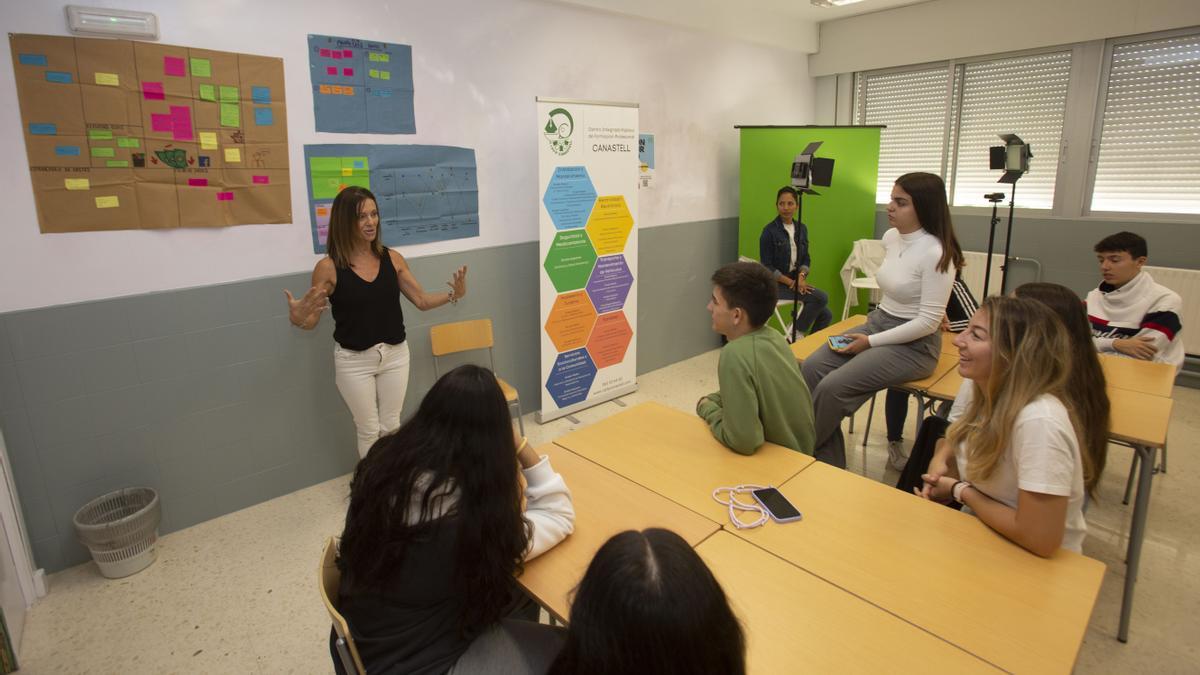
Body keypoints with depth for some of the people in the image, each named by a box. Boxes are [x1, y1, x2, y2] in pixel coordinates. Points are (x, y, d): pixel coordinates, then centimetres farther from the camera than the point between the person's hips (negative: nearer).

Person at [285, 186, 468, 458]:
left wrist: (453, 294, -12)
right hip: (354, 360, -3)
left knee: (391, 426, 17)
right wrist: (297, 317, -30)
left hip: (395, 354, 3)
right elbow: (312, 321, -7)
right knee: (369, 431, 11)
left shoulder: (392, 258, -4)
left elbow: (422, 301, 4)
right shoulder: (329, 267, -13)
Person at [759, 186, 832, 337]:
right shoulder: (769, 231, -11)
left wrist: (801, 276, -11)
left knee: (826, 315, -8)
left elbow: (806, 258, 10)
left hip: (797, 280, 6)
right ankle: (796, 334, -4)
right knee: (821, 297, -22)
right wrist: (791, 282, -18)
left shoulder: (802, 228, 8)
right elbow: (767, 266, -13)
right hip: (776, 284, -6)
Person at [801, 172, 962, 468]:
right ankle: (828, 462, -7)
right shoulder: (891, 237, 3)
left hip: (913, 345, -7)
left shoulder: (936, 253, -20)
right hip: (877, 323, 8)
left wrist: (870, 342, -18)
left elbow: (927, 322, -21)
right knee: (811, 369, -14)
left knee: (833, 387, -25)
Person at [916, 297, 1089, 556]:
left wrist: (960, 491, -17)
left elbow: (1040, 540, -30)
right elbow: (960, 438, 13)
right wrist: (939, 462, -8)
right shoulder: (975, 385, -9)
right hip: (981, 529, 6)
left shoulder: (1039, 421, -32)